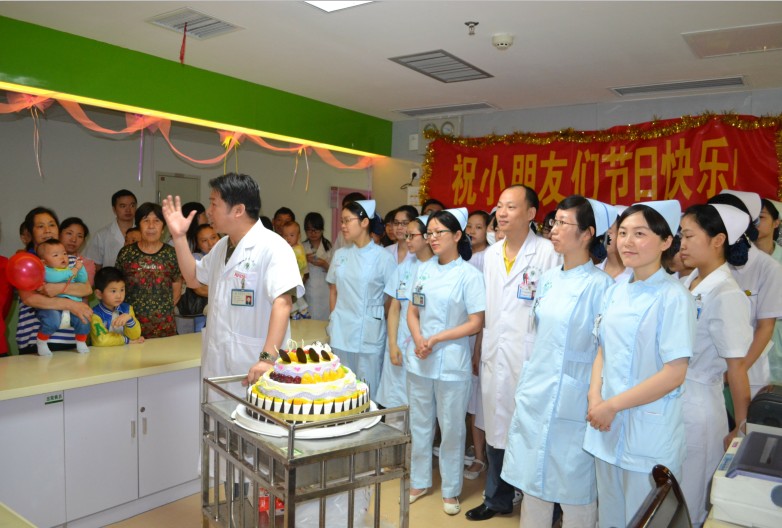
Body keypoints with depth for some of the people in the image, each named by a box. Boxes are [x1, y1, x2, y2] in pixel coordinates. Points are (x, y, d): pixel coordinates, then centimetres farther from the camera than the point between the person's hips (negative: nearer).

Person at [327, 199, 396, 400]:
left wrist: (378, 321, 0)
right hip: (340, 332, 5)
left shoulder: (383, 257, -8)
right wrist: (335, 320, 9)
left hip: (369, 335, -5)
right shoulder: (340, 254, 7)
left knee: (367, 392, 3)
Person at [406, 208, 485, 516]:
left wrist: (437, 339, -17)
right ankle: (419, 482, 33)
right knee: (420, 424, 15)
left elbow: (476, 323, -11)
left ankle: (450, 490, 26)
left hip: (451, 363, -4)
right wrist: (417, 339, -10)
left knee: (451, 428, 8)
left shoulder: (469, 274, -9)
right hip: (419, 360, 5)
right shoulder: (423, 269, 6)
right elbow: (412, 312, 9)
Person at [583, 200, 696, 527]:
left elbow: (675, 373, -17)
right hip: (607, 426, 6)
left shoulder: (673, 297, -14)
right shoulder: (615, 292, 6)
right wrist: (595, 398, -6)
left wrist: (613, 405, -15)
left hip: (649, 430, -6)